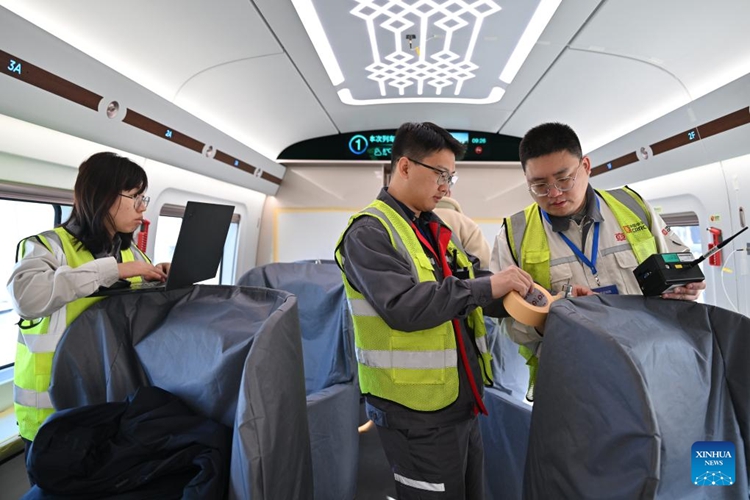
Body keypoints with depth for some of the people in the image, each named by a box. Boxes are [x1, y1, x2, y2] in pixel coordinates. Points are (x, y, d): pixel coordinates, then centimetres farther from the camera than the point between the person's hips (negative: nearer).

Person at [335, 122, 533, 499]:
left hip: (463, 405, 8)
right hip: (418, 414, -8)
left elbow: (459, 295, 12)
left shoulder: (435, 229, 11)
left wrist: (515, 298, -2)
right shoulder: (369, 232, -16)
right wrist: (487, 287, -25)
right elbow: (403, 307, -28)